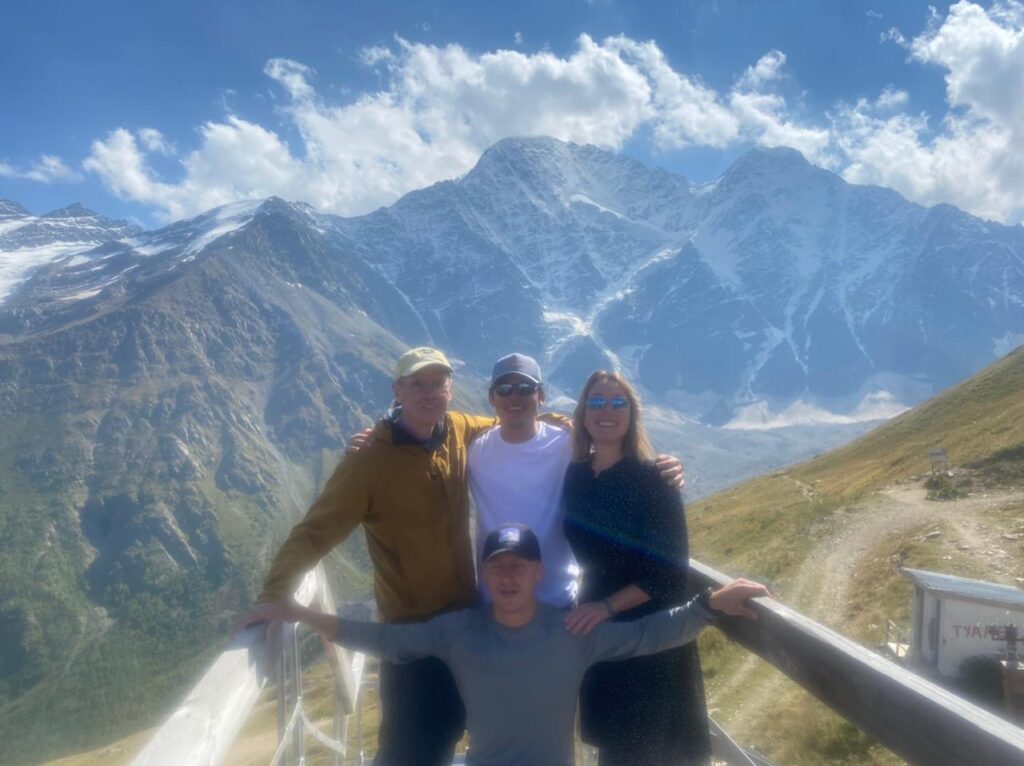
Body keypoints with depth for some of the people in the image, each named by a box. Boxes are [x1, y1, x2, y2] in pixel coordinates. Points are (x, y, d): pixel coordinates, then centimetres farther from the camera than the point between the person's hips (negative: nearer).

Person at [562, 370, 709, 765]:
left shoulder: (653, 479, -14)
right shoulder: (575, 475, 0)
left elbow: (670, 570, -16)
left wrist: (609, 606, -23)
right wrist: (591, 604, -1)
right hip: (596, 627, 5)